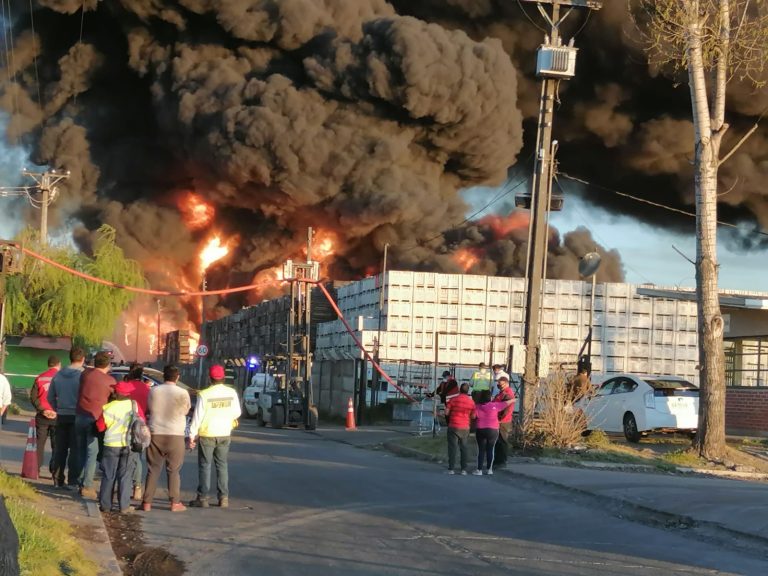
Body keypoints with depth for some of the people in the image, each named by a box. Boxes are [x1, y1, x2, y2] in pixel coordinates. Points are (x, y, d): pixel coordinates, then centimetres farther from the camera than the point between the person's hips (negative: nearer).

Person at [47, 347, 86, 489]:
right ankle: (72, 481, -2)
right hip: (77, 416, -5)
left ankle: (57, 479, 14)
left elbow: (50, 397, 9)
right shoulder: (83, 375, -13)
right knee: (75, 450, 0)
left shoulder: (58, 375, 5)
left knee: (60, 449, 12)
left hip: (62, 416, 5)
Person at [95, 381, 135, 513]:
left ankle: (105, 505, 10)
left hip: (111, 445, -1)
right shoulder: (134, 405, -5)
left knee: (108, 476, 8)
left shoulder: (107, 408, -8)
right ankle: (124, 506, 3)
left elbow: (100, 427, -2)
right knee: (125, 476, 6)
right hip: (129, 444, 1)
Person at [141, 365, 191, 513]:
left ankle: (147, 502, 8)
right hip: (175, 435, -2)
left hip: (155, 434, 2)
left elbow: (148, 409, 9)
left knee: (153, 470, 9)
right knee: (174, 471, 7)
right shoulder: (182, 393, -8)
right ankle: (175, 503, 8)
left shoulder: (154, 391, -2)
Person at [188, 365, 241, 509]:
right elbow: (237, 413, 4)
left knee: (204, 465, 5)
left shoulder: (204, 394, -15)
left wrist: (192, 435, -4)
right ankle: (224, 498, 9)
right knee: (222, 465, 12)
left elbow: (197, 416, -12)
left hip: (207, 434, -3)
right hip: (224, 434, 3)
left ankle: (202, 498, 4)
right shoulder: (231, 393, -5)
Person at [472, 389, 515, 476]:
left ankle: (479, 470, 3)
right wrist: (512, 400, 23)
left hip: (480, 430, 0)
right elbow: (506, 403, 5)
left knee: (481, 450, 5)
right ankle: (489, 469, 14)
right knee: (490, 450, 10)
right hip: (492, 430, 0)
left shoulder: (477, 407, -4)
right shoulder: (495, 405, -6)